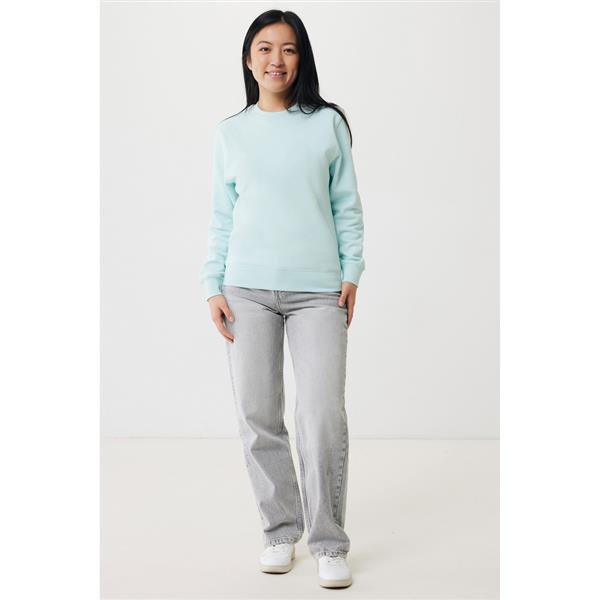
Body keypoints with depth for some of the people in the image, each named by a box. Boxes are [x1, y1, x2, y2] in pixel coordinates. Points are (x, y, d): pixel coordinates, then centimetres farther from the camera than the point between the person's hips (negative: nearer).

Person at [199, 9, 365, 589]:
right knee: (257, 415, 3)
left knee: (323, 416, -8)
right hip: (247, 290, 2)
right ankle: (280, 529, 19)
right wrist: (213, 286, 3)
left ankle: (330, 543, 6)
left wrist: (351, 274, 1)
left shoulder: (328, 123, 7)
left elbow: (346, 207, 8)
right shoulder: (230, 132, 11)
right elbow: (221, 217, 10)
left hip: (317, 290, -2)